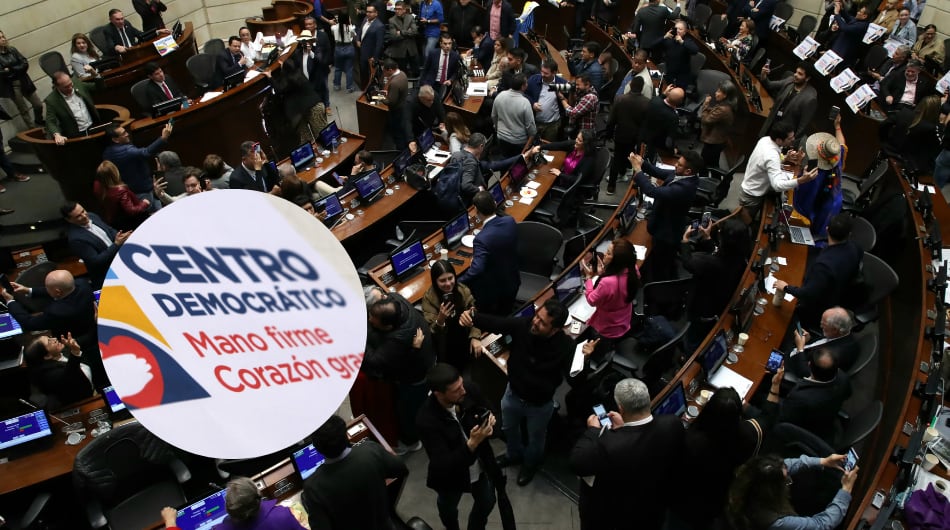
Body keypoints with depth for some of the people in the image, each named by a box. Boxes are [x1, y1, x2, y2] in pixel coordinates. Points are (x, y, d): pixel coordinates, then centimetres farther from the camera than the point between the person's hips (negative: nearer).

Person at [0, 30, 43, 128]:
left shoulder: (12, 50, 3)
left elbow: (25, 64, -3)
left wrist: (10, 70, -12)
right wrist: (17, 69, -13)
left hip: (24, 82, 3)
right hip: (11, 86, -3)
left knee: (38, 105, 7)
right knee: (23, 110, 6)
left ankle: (39, 121, 37)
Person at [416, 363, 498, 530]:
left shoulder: (470, 390, -25)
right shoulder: (427, 420, -36)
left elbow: (486, 411, -4)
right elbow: (443, 464, -33)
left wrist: (489, 421, -28)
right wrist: (472, 443, -45)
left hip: (481, 466, 3)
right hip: (451, 475, -3)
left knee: (487, 503, 27)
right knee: (448, 509, 28)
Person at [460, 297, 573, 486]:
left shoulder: (565, 346, -34)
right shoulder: (523, 325, -27)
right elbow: (493, 323, -26)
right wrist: (471, 316, -47)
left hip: (540, 404, -3)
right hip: (513, 393, 3)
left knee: (535, 438, 28)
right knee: (509, 428, 32)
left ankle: (530, 464, 62)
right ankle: (515, 454, 66)